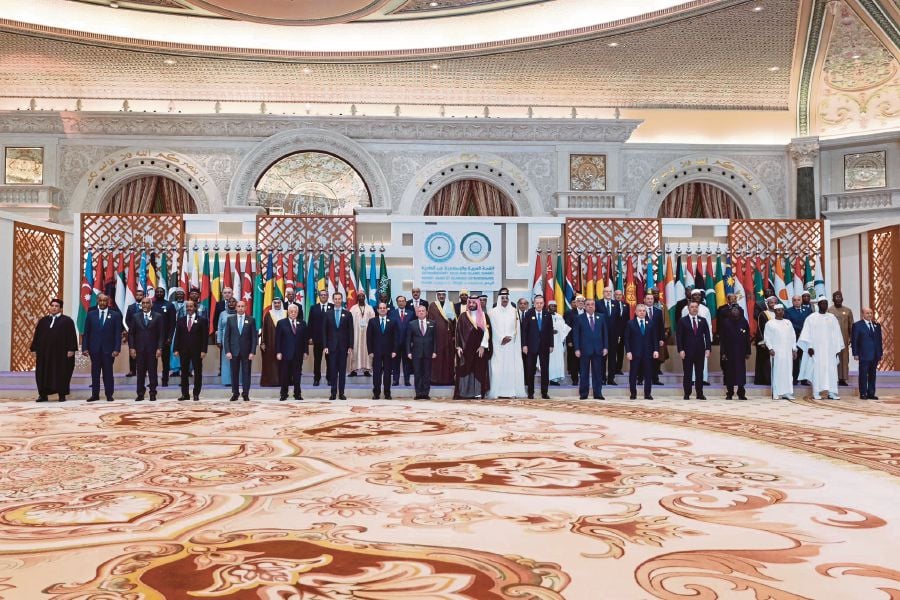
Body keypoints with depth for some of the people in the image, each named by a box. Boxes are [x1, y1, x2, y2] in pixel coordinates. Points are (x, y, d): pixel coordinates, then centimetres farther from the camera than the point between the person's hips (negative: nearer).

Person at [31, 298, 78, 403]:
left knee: (61, 373, 0)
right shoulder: (43, 321, 12)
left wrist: (71, 349, -13)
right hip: (44, 351, 4)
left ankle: (62, 395, 7)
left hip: (61, 352, -4)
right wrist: (34, 349, 7)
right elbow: (37, 335, 13)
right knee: (44, 373, 4)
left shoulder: (67, 321, 0)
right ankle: (43, 395, 11)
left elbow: (72, 336, -5)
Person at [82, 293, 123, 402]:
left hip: (108, 349, -2)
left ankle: (109, 394, 8)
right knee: (95, 372, 6)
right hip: (94, 348, 2)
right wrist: (85, 347, -2)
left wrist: (117, 349, -9)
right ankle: (95, 394, 11)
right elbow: (86, 333, 5)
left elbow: (118, 334, -2)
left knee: (108, 372, 3)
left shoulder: (115, 315, 1)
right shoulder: (91, 314, 6)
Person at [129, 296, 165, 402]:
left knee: (152, 372, 2)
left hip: (152, 350, -2)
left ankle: (153, 394, 8)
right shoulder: (135, 317, 8)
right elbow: (131, 334, 7)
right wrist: (131, 347, -2)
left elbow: (161, 334, -1)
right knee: (140, 373, 4)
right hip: (139, 349, 2)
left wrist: (159, 348, -8)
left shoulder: (158, 317, 2)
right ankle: (140, 394, 10)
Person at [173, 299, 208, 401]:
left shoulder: (202, 320, 0)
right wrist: (176, 349, -1)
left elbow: (205, 337, -4)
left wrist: (204, 350, -10)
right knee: (184, 373, 6)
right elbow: (177, 336, 8)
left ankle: (196, 394, 9)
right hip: (184, 350, 3)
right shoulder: (180, 320, 10)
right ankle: (185, 394, 12)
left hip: (197, 350, -3)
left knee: (197, 373, 2)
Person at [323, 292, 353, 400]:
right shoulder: (328, 314, 6)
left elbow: (350, 331, 2)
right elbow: (324, 331, 5)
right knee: (333, 370, 2)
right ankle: (333, 392, 7)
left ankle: (341, 393, 7)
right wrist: (325, 346, -3)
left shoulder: (347, 314, 4)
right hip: (332, 346, 0)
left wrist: (350, 346, -4)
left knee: (342, 370, 2)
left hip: (343, 346, 0)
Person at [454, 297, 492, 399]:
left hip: (479, 348, 0)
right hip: (466, 348, 0)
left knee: (479, 370, 0)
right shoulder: (463, 316, 5)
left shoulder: (484, 317, 5)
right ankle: (463, 393, -1)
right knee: (465, 370, -3)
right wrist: (458, 346, -5)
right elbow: (458, 331, 3)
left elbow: (487, 331, -1)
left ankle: (478, 392, 3)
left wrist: (483, 346, -10)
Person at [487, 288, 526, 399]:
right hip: (498, 344, -2)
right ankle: (498, 392, -6)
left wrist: (509, 337, -9)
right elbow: (494, 328, -2)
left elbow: (516, 328, 5)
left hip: (511, 344, 2)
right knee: (498, 367, -6)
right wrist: (502, 338, -12)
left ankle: (511, 392, -1)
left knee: (511, 367, -2)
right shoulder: (493, 312, 5)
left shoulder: (514, 311, 10)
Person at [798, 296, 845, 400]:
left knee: (831, 370, -1)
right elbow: (807, 333, -4)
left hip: (830, 349, 3)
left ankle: (831, 392, 0)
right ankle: (816, 393, 0)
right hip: (816, 349, -3)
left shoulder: (832, 318, 9)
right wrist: (809, 347, -13)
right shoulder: (811, 318, 1)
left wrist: (837, 348, 3)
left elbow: (836, 334, 9)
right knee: (817, 369, -3)